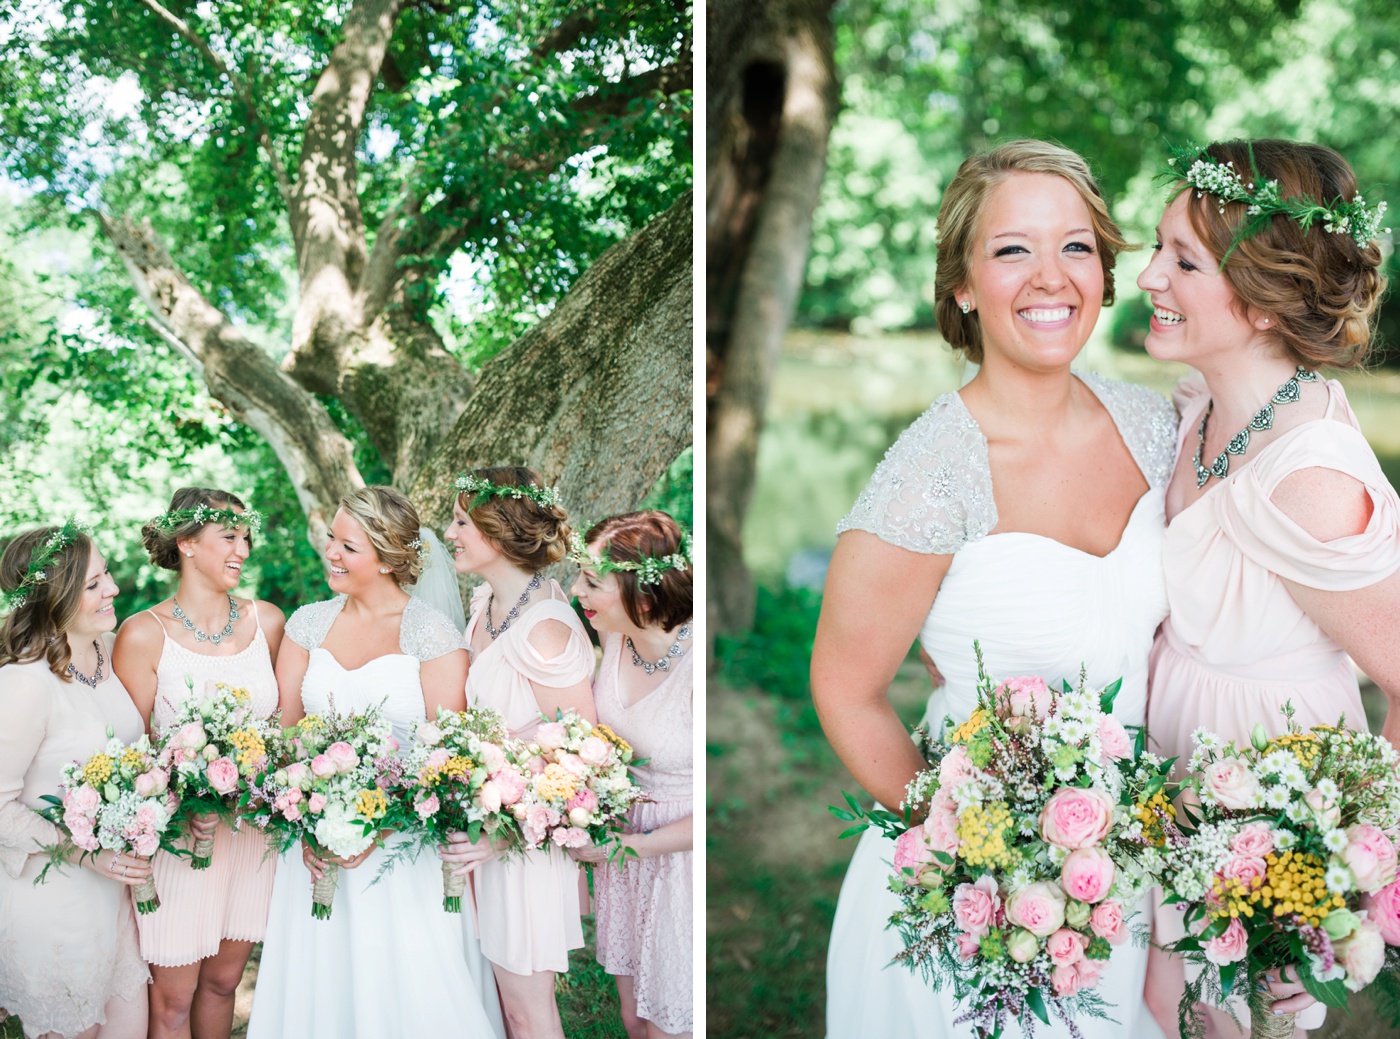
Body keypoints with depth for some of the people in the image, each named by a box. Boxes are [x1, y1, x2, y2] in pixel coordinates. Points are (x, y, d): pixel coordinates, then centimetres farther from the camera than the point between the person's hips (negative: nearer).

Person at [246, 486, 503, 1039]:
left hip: (404, 843, -4)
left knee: (409, 991, 2)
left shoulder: (431, 632, -7)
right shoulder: (308, 624, 6)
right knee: (317, 986, 9)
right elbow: (283, 729, 6)